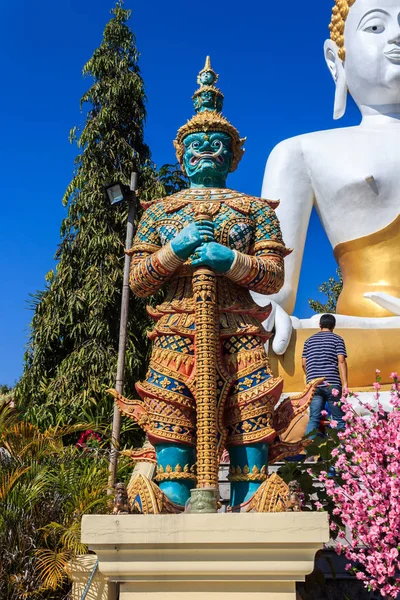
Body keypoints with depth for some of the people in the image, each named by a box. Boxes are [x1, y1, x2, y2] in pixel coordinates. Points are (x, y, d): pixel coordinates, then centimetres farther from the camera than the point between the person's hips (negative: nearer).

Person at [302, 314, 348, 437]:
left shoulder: (309, 340, 16)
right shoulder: (337, 339, 6)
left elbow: (304, 364, 12)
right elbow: (341, 361, -6)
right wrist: (345, 383, -9)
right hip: (332, 384, -3)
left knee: (314, 418, 3)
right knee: (338, 419, 5)